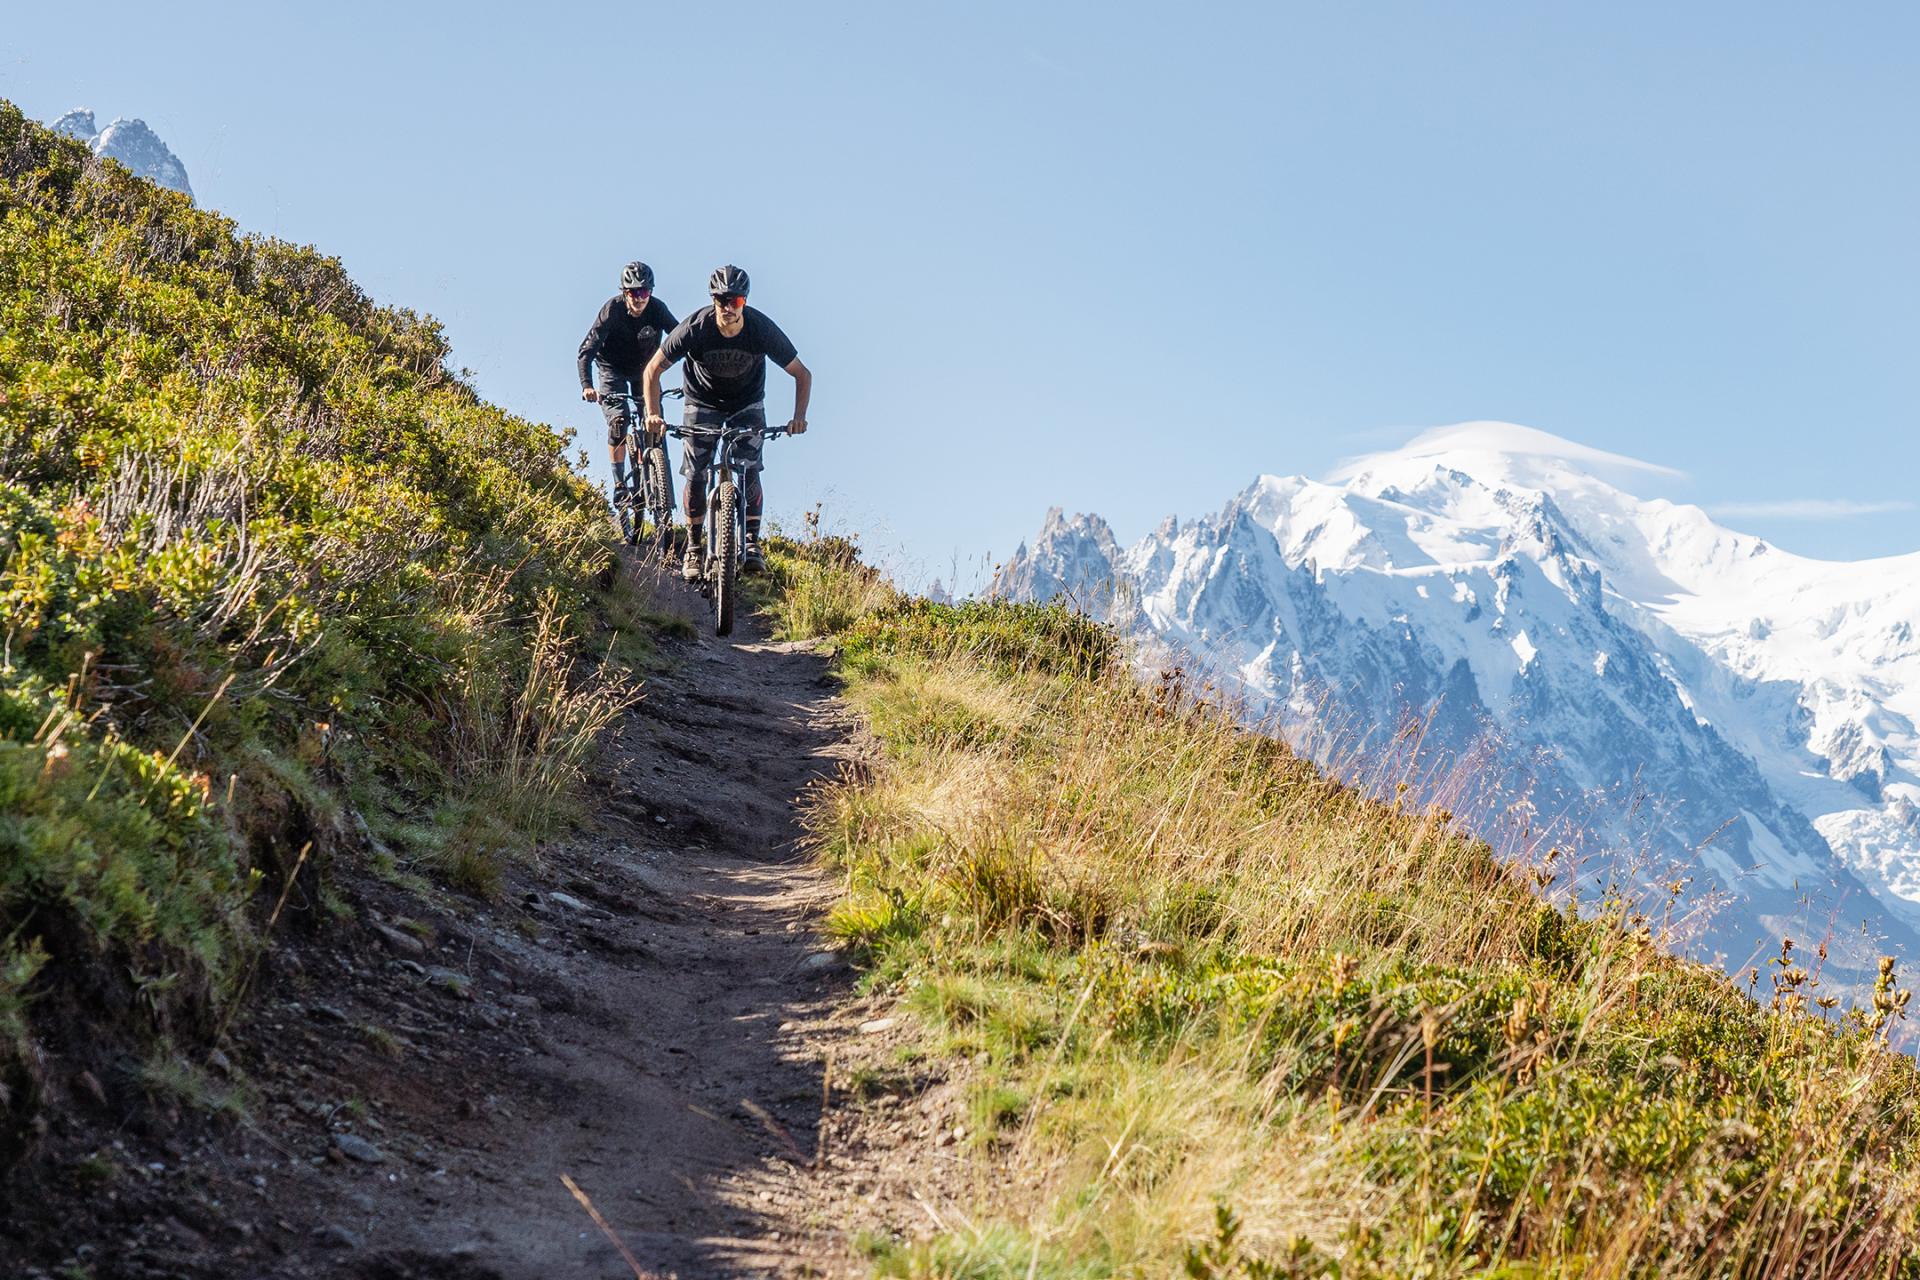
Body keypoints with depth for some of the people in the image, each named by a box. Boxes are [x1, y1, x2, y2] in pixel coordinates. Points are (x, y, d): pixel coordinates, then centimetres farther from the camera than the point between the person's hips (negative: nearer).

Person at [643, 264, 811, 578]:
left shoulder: (762, 329, -27)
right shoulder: (695, 328, -28)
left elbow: (802, 374, -16)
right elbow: (653, 370, -19)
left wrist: (799, 417, -30)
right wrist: (653, 414, -31)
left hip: (747, 404, 0)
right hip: (703, 403, 0)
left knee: (749, 471, -16)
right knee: (696, 476, -8)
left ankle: (751, 543, -5)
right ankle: (694, 547, 4)